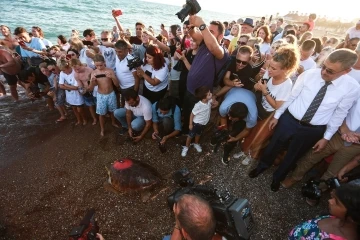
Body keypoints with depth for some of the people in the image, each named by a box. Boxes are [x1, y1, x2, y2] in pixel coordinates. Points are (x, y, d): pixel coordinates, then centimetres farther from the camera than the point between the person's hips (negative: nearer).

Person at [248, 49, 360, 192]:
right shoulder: (309, 74, -15)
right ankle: (262, 166, 48)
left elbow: (339, 114, -3)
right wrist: (277, 115, 1)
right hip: (289, 120, 0)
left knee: (293, 156, 20)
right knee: (273, 147, 17)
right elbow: (291, 96, -5)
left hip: (313, 130, 0)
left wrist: (326, 137, 1)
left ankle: (278, 177, 48)